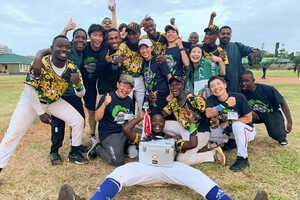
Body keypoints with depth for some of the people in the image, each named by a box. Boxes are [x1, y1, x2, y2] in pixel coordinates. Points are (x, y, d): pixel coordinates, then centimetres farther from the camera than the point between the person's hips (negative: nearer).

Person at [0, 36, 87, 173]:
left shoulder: (72, 69, -17)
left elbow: (80, 94, -12)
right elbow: (30, 89, -19)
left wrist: (77, 84, -36)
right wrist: (40, 113, -16)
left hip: (54, 101, 3)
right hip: (32, 100, -3)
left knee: (78, 120, -5)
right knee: (13, 134, -6)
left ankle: (74, 153, 14)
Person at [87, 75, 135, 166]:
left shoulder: (129, 101, 10)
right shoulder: (106, 98, -9)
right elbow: (97, 118, -15)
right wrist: (104, 104, -30)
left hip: (125, 131, 7)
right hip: (109, 134, -6)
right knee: (118, 161, -20)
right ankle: (98, 148, 7)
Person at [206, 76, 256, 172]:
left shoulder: (239, 97, -18)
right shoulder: (211, 100, -9)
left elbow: (248, 118, -13)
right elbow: (208, 114, -29)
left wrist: (229, 123, -21)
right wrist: (225, 105, -40)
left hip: (246, 130, -4)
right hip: (227, 131, 5)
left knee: (237, 124, -36)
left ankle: (243, 158, -20)